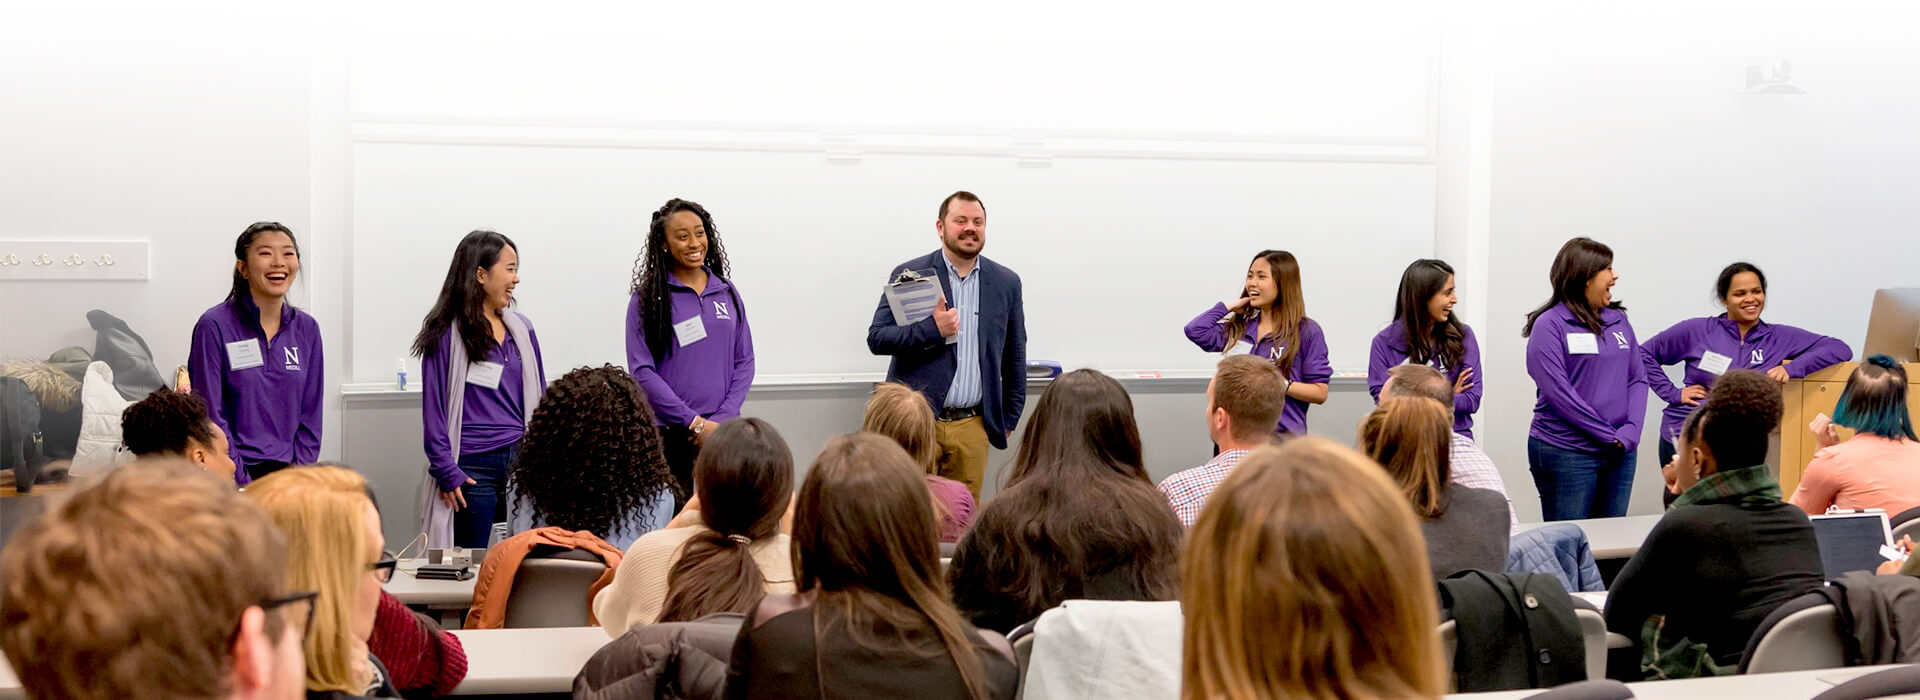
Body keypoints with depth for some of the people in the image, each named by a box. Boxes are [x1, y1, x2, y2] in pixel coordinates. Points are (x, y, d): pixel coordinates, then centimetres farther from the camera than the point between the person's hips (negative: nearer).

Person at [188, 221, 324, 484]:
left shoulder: (307, 329, 10)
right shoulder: (214, 326, -4)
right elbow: (210, 416, -6)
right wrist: (244, 485, -11)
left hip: (287, 470, 4)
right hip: (232, 475, -4)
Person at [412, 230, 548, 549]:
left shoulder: (522, 329, 13)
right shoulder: (446, 334, -2)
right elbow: (434, 406, -3)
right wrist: (446, 471, -9)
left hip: (523, 462, 5)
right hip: (473, 469, -5)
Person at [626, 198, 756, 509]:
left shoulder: (727, 292, 11)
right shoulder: (647, 298, 0)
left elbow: (744, 361, 11)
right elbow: (642, 371, -5)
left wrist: (721, 419, -4)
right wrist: (694, 422, -11)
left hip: (722, 431, 3)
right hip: (667, 434, -3)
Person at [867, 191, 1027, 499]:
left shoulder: (1006, 283, 10)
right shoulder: (908, 275, 1)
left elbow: (1015, 356, 17)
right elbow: (876, 338, -3)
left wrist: (1010, 417, 15)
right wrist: (932, 330, -16)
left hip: (972, 427, 2)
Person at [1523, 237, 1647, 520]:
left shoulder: (1618, 320, 11)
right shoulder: (1550, 324, -8)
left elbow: (1638, 378, 9)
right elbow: (1558, 392, -14)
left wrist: (1631, 431, -7)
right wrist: (1609, 436, -14)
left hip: (1619, 454, 6)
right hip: (1565, 452, -6)